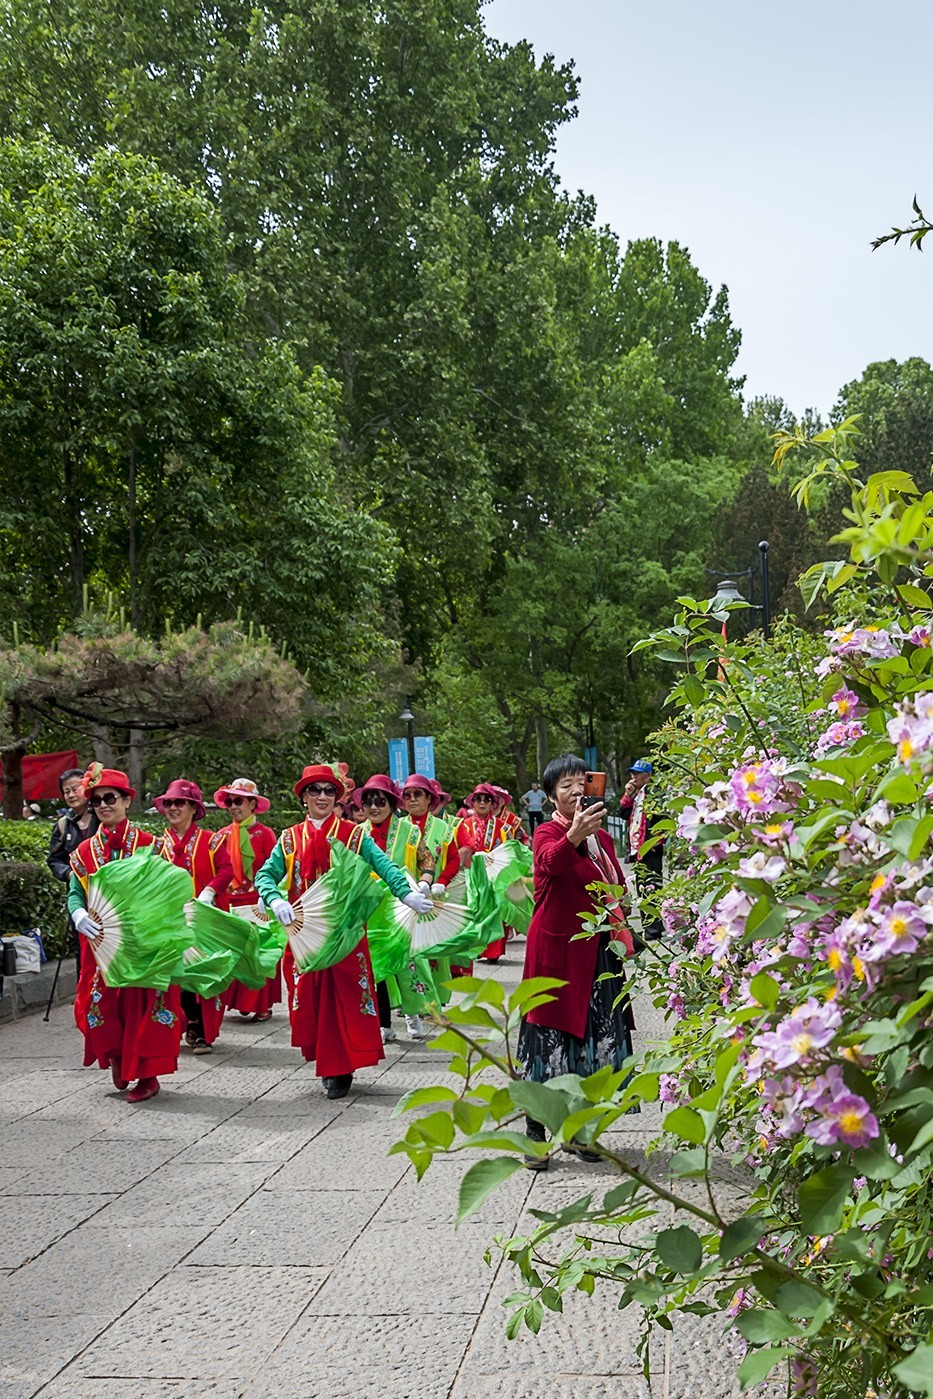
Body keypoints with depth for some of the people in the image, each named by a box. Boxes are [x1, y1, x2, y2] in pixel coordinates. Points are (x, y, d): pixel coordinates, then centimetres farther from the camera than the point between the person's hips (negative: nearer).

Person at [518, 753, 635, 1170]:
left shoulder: (600, 835, 13)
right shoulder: (547, 833, -9)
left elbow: (617, 886, 24)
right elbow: (551, 862, -34)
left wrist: (618, 925, 10)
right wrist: (574, 836, -54)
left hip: (597, 950, 6)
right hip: (558, 948, -6)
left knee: (595, 1038, 8)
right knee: (551, 1035, -4)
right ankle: (534, 1131, 6)